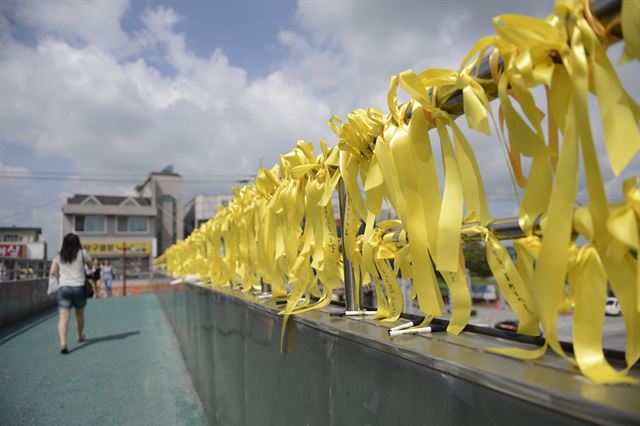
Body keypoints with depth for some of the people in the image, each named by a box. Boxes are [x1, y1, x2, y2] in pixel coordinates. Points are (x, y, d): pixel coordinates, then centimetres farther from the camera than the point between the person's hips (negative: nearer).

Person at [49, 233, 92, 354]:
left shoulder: (59, 256, 7)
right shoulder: (82, 253, 0)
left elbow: (52, 272, 3)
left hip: (63, 288, 1)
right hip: (79, 287, -1)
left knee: (63, 316, -6)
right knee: (80, 313, 19)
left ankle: (63, 343, -21)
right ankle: (79, 336, 38)